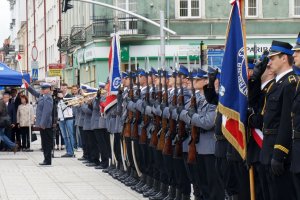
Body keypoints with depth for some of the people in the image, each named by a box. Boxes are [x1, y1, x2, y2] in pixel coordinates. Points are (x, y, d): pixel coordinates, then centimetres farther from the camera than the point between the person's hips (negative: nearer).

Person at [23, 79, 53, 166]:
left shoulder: (48, 98, -16)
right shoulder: (42, 96, 12)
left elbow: (46, 112, -22)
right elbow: (35, 93, 30)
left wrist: (43, 124, -24)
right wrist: (27, 85, 23)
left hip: (45, 125, -10)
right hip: (43, 124, 10)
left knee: (47, 143, -4)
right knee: (45, 143, 13)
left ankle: (47, 161, -1)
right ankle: (46, 160, 18)